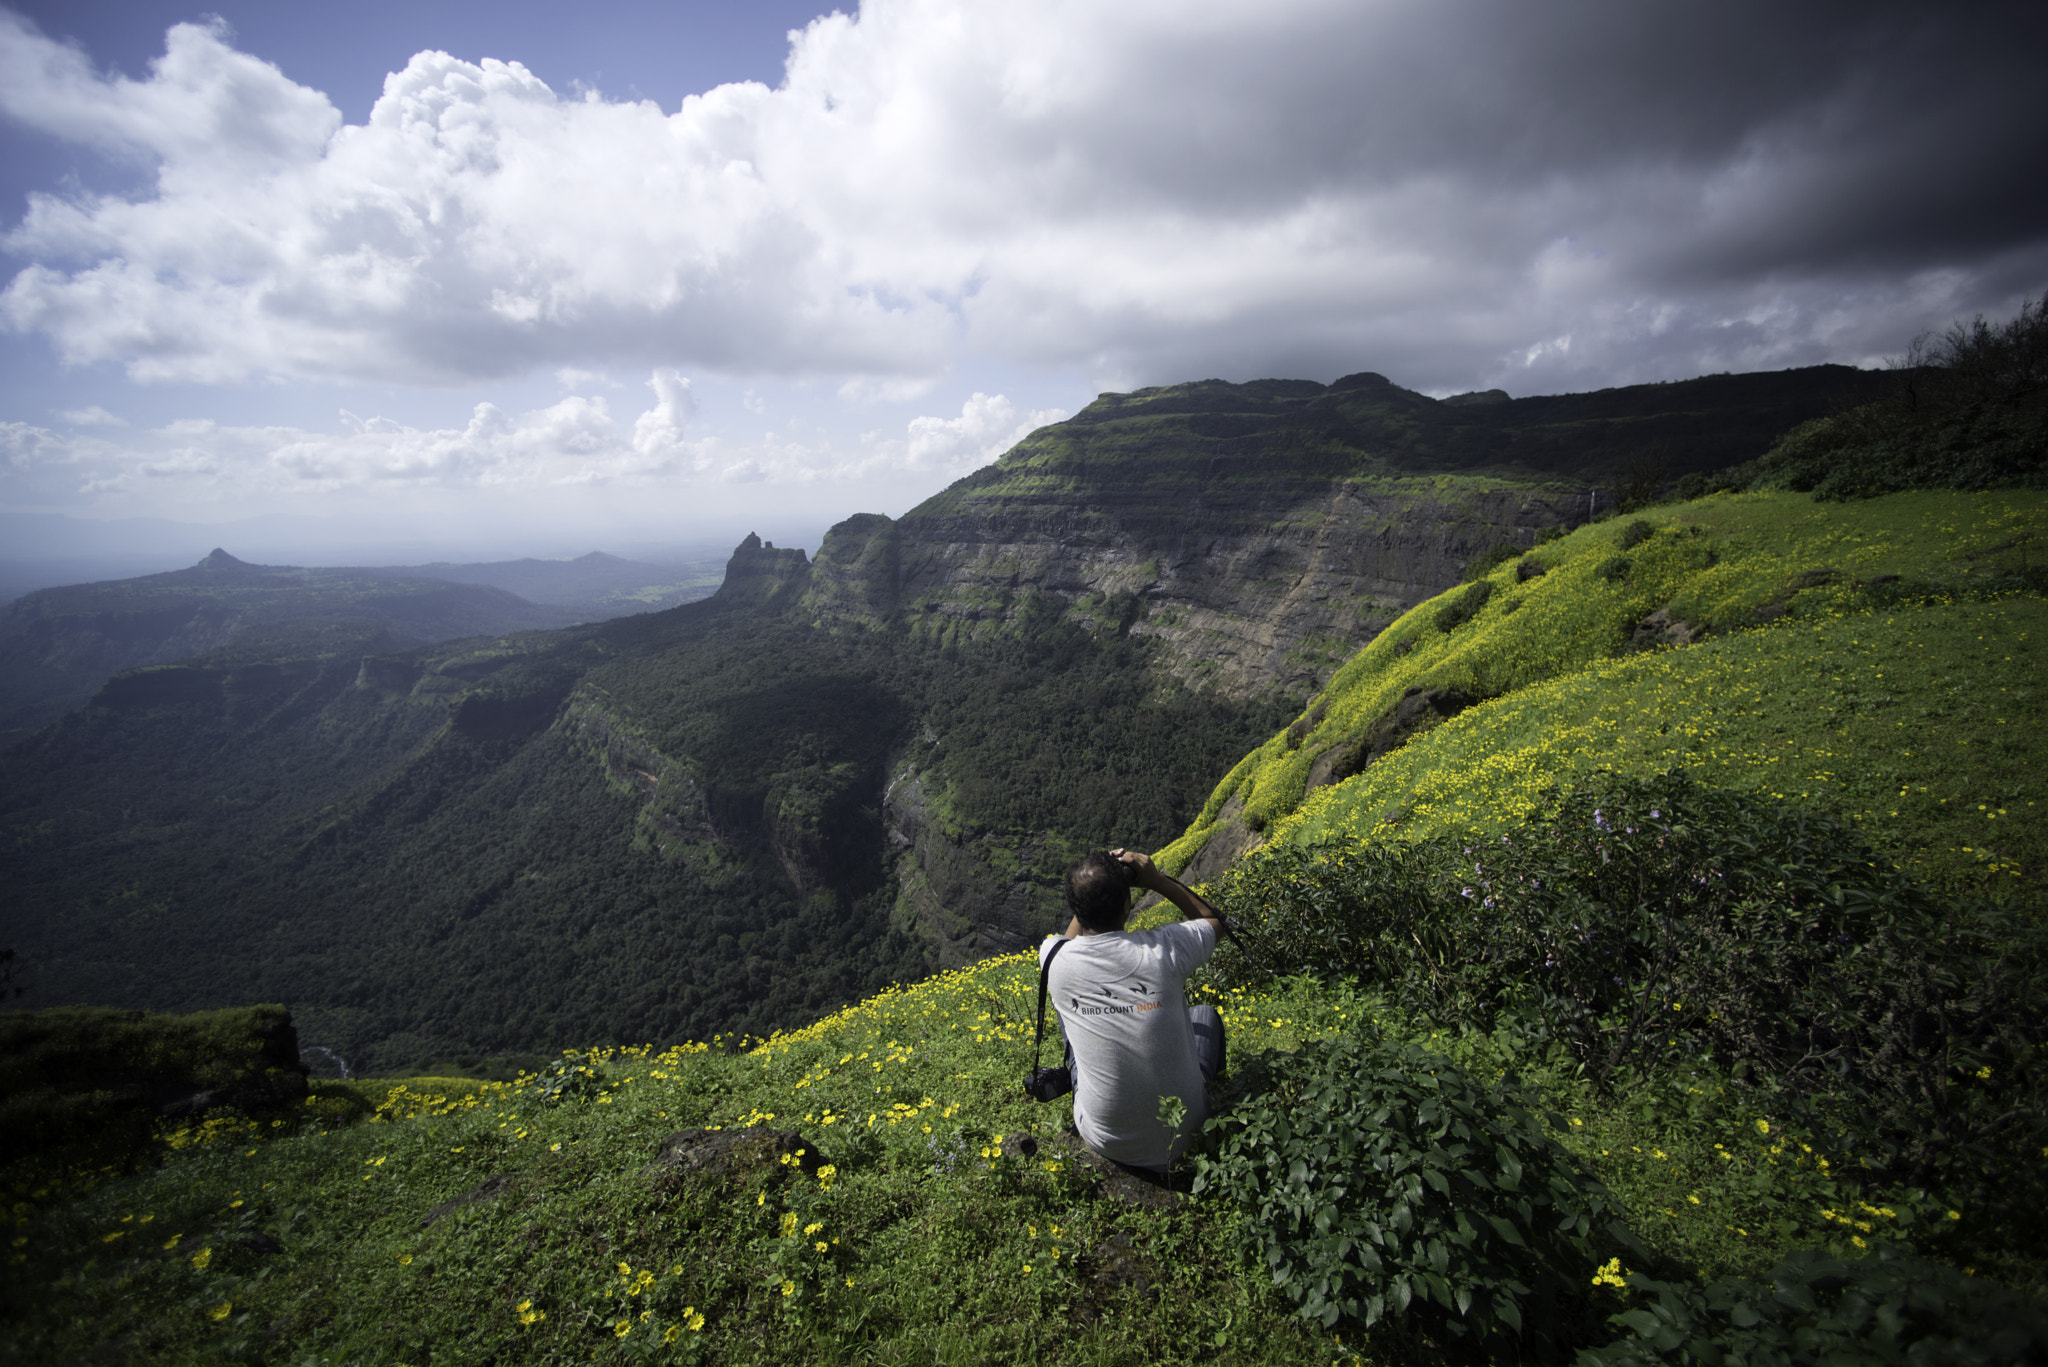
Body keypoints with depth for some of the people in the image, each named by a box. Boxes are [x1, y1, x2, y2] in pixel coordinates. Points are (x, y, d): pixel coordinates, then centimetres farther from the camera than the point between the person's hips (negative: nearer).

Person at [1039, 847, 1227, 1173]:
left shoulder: (1055, 962, -17)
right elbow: (1212, 918, 4)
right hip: (1182, 1137, 0)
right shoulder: (1163, 949, -21)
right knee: (1204, 1012, 26)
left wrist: (1090, 891, 4)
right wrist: (1156, 879, -4)